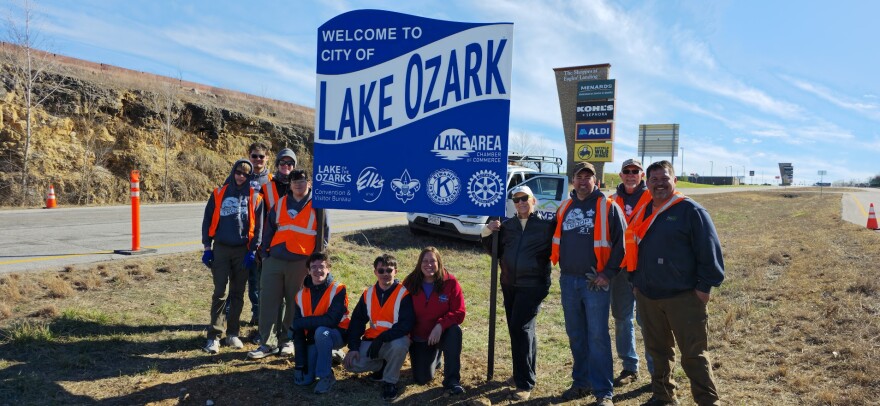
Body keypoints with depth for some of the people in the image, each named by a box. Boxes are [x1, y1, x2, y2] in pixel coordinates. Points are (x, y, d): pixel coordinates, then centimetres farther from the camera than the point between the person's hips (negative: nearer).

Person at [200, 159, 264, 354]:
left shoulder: (254, 198, 3)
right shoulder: (219, 193, 3)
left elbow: (258, 226, 3)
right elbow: (208, 220, 5)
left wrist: (253, 251, -3)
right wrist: (207, 247, 1)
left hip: (243, 251, 1)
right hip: (221, 250, -1)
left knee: (238, 294, 8)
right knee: (221, 293, -6)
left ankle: (233, 333, 18)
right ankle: (214, 336, -2)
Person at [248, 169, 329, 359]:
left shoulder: (317, 205, 2)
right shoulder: (280, 203, 12)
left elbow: (324, 233, 3)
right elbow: (270, 228, 18)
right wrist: (265, 249, 10)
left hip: (301, 263, -3)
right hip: (275, 259, 3)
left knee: (293, 303, 6)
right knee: (268, 300, 0)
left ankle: (287, 341, 19)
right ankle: (268, 343, 7)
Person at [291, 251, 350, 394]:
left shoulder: (338, 290, -17)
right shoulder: (301, 295, -3)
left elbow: (331, 320, -28)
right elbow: (298, 332, -4)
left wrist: (300, 323, -20)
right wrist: (300, 363, -9)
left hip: (336, 334, -4)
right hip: (313, 339, 4)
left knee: (321, 332, -36)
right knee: (303, 380, -8)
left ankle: (326, 376, -18)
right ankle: (330, 354, 20)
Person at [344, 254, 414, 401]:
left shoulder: (404, 294, -12)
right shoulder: (368, 294, 4)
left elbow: (406, 324, -20)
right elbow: (357, 321, 6)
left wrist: (382, 338, -29)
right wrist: (353, 347, -7)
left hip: (395, 341, -4)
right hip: (372, 341, 4)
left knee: (399, 345, -38)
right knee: (351, 363, -18)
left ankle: (390, 382, -11)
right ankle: (383, 365, 11)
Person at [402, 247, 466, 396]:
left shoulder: (450, 282, -15)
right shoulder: (410, 283, -9)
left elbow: (459, 313, -17)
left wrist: (440, 325, -31)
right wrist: (406, 333, -13)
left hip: (442, 333, -1)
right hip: (419, 337, 2)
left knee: (455, 330, -35)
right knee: (422, 378, -4)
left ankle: (452, 380, -23)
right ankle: (434, 357, 32)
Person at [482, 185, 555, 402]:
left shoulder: (547, 225, -5)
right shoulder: (507, 225, 10)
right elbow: (496, 251, 15)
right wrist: (487, 234, 0)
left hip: (533, 285, -6)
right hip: (509, 285, 6)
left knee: (521, 328, -13)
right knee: (517, 329, 14)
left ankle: (525, 383, -5)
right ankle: (524, 373, 32)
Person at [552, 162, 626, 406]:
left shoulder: (608, 207, -4)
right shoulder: (564, 208, 12)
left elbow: (621, 242, -7)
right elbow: (556, 239, 21)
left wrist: (608, 273, -13)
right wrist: (559, 266, 11)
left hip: (595, 282, -5)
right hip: (568, 281, 5)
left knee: (597, 337, -5)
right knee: (576, 336, 13)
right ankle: (581, 383, 25)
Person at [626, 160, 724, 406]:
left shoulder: (690, 210, -8)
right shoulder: (643, 212, 11)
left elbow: (709, 250, -10)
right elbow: (633, 247, 18)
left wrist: (705, 286, -13)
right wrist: (635, 281, 14)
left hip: (684, 297, -6)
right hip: (647, 296, 6)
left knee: (694, 354, 1)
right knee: (657, 350, 17)